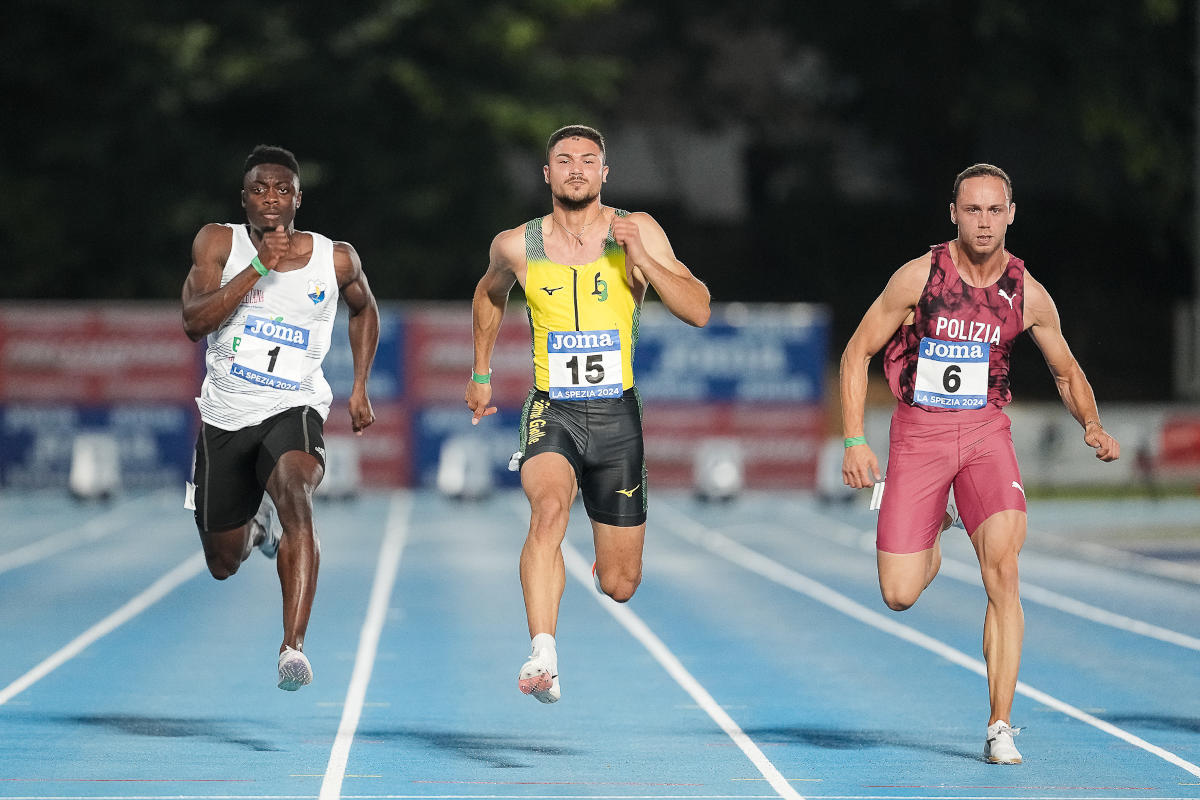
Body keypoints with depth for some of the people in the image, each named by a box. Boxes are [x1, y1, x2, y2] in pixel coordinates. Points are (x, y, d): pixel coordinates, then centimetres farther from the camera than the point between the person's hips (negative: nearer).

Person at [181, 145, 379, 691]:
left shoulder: (335, 258, -2)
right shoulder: (218, 243, -4)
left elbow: (364, 308, 20)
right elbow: (195, 322, -18)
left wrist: (360, 388, 12)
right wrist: (259, 266, -24)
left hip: (293, 409, -2)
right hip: (225, 416, 2)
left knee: (294, 494, -36)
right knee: (223, 564, 13)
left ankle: (294, 647, -41)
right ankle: (257, 525, 53)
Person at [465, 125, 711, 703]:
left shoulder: (638, 232, -2)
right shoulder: (516, 246, 1)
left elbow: (698, 312, -8)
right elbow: (489, 294, 24)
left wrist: (641, 258, -20)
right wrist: (481, 374, 26)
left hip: (617, 417, 1)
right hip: (552, 412, -1)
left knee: (619, 586, 6)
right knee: (550, 506, -35)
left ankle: (607, 561, 45)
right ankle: (542, 656, -40)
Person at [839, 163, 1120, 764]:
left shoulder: (1028, 296, 0)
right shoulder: (919, 276, -8)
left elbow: (1067, 372, 15)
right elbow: (857, 353, 0)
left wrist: (1092, 425, -5)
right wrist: (854, 440, -9)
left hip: (986, 433, 1)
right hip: (917, 434, -1)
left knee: (1002, 570, -21)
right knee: (900, 595, -6)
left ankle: (1000, 726, -14)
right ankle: (934, 530, 32)